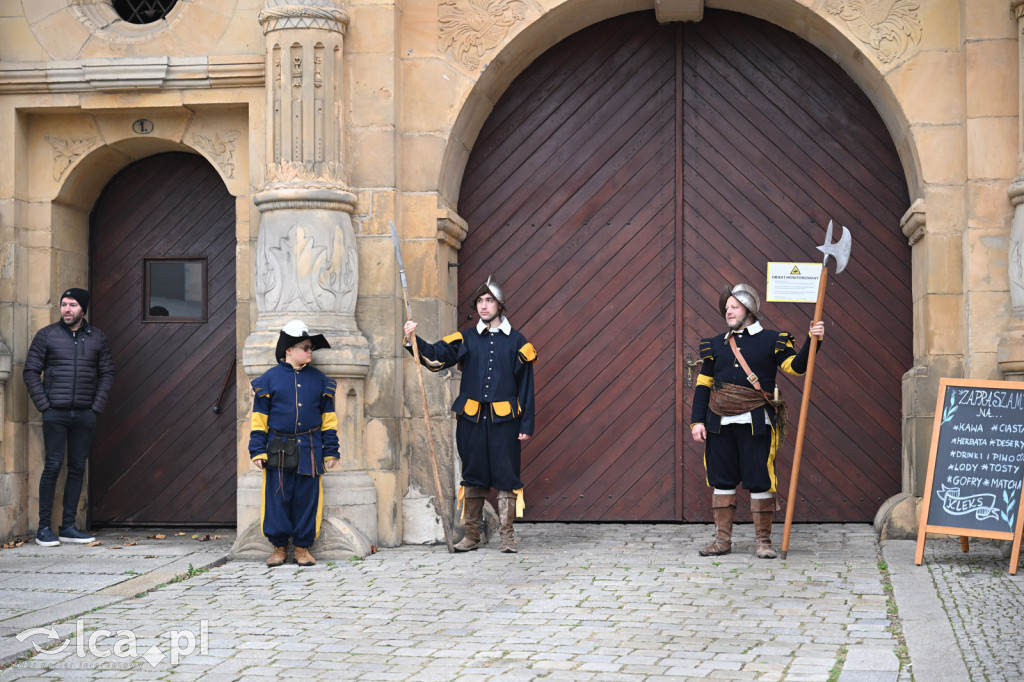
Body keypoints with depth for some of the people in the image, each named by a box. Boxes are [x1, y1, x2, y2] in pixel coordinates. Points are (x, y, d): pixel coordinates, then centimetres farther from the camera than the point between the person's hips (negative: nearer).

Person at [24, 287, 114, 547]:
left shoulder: (97, 338, 8)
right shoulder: (46, 335, 1)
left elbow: (107, 374, 10)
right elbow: (31, 372, 1)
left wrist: (97, 406, 0)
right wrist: (43, 405, -7)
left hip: (85, 415, 3)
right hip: (55, 413, -3)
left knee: (78, 468, 5)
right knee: (53, 467, -5)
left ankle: (68, 526, 12)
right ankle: (44, 528, 1)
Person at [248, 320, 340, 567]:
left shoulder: (319, 380, 8)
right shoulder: (269, 379, 2)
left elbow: (328, 418, 11)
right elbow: (259, 418, 3)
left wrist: (330, 451, 7)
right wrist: (258, 451, -3)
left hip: (309, 451, 1)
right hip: (278, 451, -1)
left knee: (307, 499, 3)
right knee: (277, 499, 1)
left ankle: (303, 547, 13)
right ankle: (279, 547, 13)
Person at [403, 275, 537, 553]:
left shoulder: (516, 341, 5)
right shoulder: (466, 339, 9)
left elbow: (526, 387, 5)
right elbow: (435, 357, -1)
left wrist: (526, 425, 0)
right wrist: (414, 340, -19)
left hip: (504, 420, -2)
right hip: (471, 418, 2)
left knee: (506, 475, -2)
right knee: (473, 475, 7)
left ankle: (507, 536, 6)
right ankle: (472, 535, 15)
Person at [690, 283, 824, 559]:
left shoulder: (771, 341, 4)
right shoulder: (716, 344, 13)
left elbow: (796, 366, -5)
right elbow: (703, 384, 13)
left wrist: (812, 341, -19)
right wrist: (697, 420, 5)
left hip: (755, 423, -3)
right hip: (720, 424, 4)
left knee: (760, 481, -2)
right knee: (722, 481, 7)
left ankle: (763, 541, 7)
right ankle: (722, 539, 15)